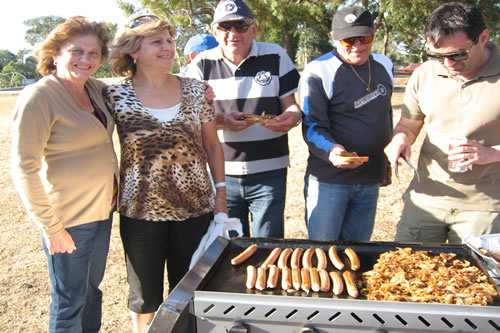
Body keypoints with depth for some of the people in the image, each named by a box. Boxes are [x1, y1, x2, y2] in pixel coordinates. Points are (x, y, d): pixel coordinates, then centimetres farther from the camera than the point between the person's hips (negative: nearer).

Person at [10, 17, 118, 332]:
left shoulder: (96, 89, 3)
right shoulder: (39, 97, -18)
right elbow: (24, 170, -19)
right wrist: (51, 228, -18)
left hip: (102, 209, 7)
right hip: (68, 221, -7)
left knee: (92, 290, 24)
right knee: (70, 301, 10)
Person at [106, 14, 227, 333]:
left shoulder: (196, 90, -1)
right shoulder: (115, 96, -6)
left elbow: (212, 145, 5)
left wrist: (221, 193, 3)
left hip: (194, 208, 1)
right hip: (140, 211, -1)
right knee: (146, 297, 15)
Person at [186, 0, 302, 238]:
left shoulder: (276, 56, 2)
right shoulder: (202, 64, 3)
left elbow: (291, 105, 5)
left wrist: (293, 116, -20)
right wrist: (221, 120, -19)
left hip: (269, 172, -1)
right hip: (221, 172, 1)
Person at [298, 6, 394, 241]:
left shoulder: (384, 65, 8)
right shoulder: (318, 71, -12)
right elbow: (312, 126, -15)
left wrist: (389, 154, 23)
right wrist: (330, 150, -34)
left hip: (371, 179, 6)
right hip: (329, 179, -5)